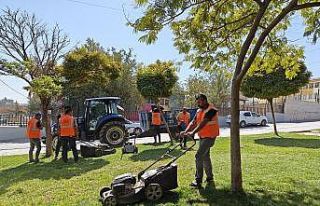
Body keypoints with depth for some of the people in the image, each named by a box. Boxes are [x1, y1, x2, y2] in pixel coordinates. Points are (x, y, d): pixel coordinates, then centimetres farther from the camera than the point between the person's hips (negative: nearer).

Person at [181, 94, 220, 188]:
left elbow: (203, 123, -29)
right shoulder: (199, 111, 9)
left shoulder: (211, 110, -17)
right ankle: (210, 178, 29)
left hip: (209, 137, -9)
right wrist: (186, 131, -14)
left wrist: (193, 132, -38)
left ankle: (198, 181, -7)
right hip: (202, 137, 9)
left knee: (199, 156, -14)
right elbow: (193, 123, 2)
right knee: (205, 157, 15)